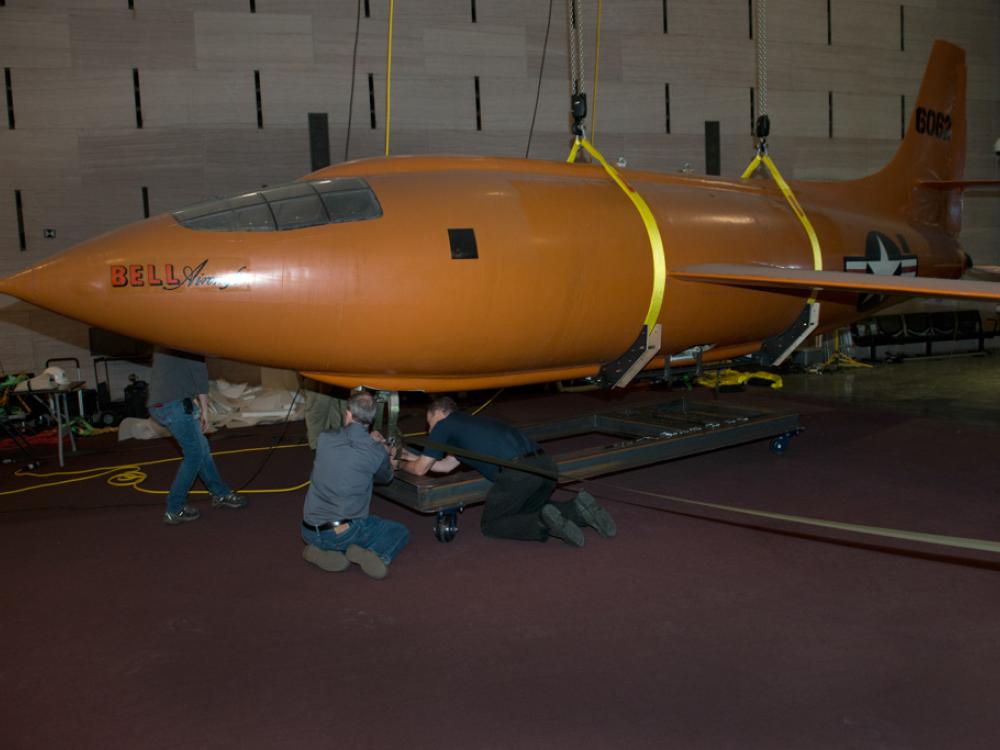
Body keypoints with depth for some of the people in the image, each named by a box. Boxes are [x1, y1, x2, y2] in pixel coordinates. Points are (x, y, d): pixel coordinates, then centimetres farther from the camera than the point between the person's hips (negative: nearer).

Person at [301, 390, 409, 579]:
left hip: (310, 533, 3)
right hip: (343, 533, -3)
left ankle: (318, 551, 6)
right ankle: (376, 555, -10)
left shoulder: (324, 439, -4)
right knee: (400, 533, 18)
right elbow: (385, 478, 13)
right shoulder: (377, 452, -10)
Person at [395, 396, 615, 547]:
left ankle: (543, 523, -12)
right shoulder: (469, 423, 34)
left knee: (490, 524, 12)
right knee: (526, 511, 30)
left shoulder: (444, 425, 12)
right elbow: (447, 465, 44)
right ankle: (577, 509, 6)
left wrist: (402, 465, 39)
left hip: (518, 471, -8)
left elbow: (420, 469, 19)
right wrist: (412, 457, 50)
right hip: (545, 463, 8)